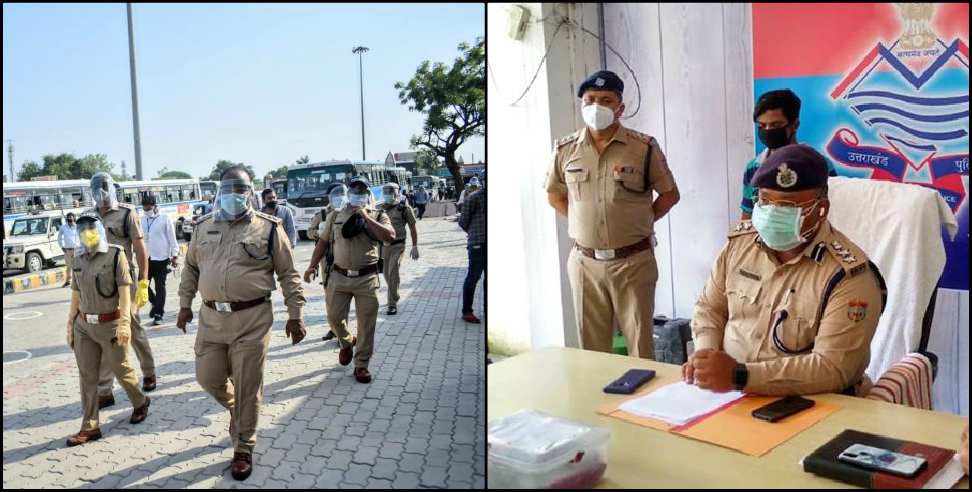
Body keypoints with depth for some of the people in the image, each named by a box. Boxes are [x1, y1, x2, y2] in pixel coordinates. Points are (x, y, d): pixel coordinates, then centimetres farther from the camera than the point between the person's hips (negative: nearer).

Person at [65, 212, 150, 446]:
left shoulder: (115, 254, -8)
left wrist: (124, 323, -20)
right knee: (87, 376, 6)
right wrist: (70, 325, 14)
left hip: (110, 325, -5)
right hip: (84, 326, 5)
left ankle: (140, 403, 33)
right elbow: (76, 296, 15)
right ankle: (90, 427, 13)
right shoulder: (79, 260, 9)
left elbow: (124, 291, -13)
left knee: (121, 370, 8)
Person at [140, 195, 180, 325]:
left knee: (160, 287, 0)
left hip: (161, 259, -5)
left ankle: (158, 315, 7)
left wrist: (174, 255, -6)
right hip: (145, 259, 5)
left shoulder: (164, 219, -5)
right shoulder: (142, 220, 9)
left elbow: (172, 238, -4)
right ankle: (155, 303, 29)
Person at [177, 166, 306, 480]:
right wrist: (184, 304, 17)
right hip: (211, 318, 4)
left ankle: (243, 450, 18)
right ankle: (237, 410, 44)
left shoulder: (268, 228, -4)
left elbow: (288, 275, -1)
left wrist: (295, 315, -3)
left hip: (252, 319, -4)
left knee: (247, 389, 2)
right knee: (208, 378, 11)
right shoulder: (203, 227, 9)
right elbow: (190, 269, 20)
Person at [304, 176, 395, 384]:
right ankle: (347, 343, 36)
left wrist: (366, 218, -14)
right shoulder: (335, 215, 10)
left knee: (366, 324, 2)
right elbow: (323, 242, 14)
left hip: (367, 278, -2)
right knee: (334, 317, 4)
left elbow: (390, 236, -14)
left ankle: (361, 365, 16)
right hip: (339, 276, 2)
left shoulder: (378, 215, 4)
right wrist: (312, 266, 6)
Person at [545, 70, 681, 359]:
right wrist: (584, 223, 8)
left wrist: (639, 223, 1)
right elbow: (555, 195, 17)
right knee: (591, 349, 11)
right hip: (585, 262, 3)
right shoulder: (565, 149, 4)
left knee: (641, 346, 5)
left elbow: (670, 194, 7)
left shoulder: (644, 147, -4)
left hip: (633, 261, -2)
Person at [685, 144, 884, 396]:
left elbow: (832, 368, -20)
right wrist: (706, 354, -7)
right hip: (725, 394, 5)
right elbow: (710, 307, 12)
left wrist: (739, 376, -26)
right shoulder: (740, 240, 3)